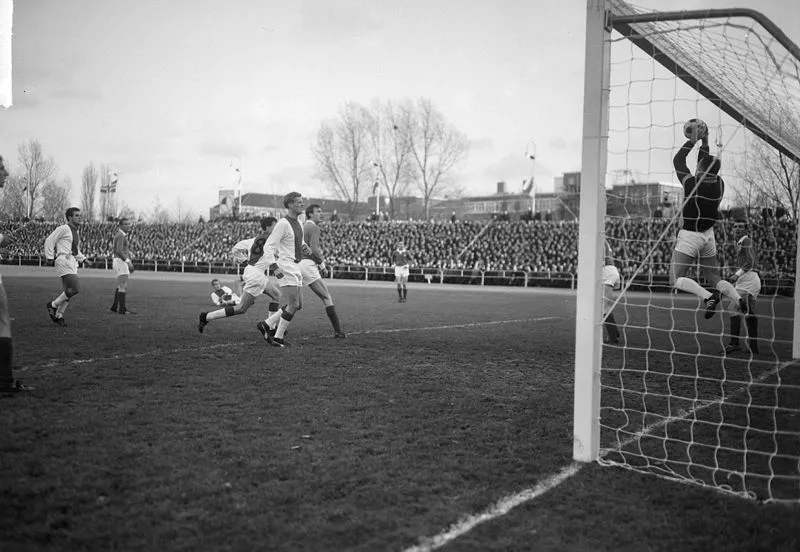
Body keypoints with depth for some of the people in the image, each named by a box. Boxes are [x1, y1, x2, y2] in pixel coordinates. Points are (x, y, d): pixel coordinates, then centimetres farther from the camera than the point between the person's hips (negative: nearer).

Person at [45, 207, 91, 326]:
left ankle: (58, 315, 21)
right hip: (64, 261, -9)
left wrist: (83, 260, 17)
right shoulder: (63, 229, -7)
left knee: (67, 291, 10)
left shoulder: (77, 231, 18)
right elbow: (49, 241, -8)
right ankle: (53, 305, 1)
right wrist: (50, 258, -11)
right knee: (75, 288, -17)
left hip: (73, 262, 9)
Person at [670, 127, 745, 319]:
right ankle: (738, 298, -9)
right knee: (714, 278, 16)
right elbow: (708, 167, 18)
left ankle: (708, 296, -24)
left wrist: (692, 141, 7)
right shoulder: (719, 184, -1)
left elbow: (678, 161, -2)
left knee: (677, 279, -4)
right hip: (708, 236, 6)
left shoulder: (692, 182, -17)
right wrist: (704, 143, 22)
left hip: (689, 236, -6)